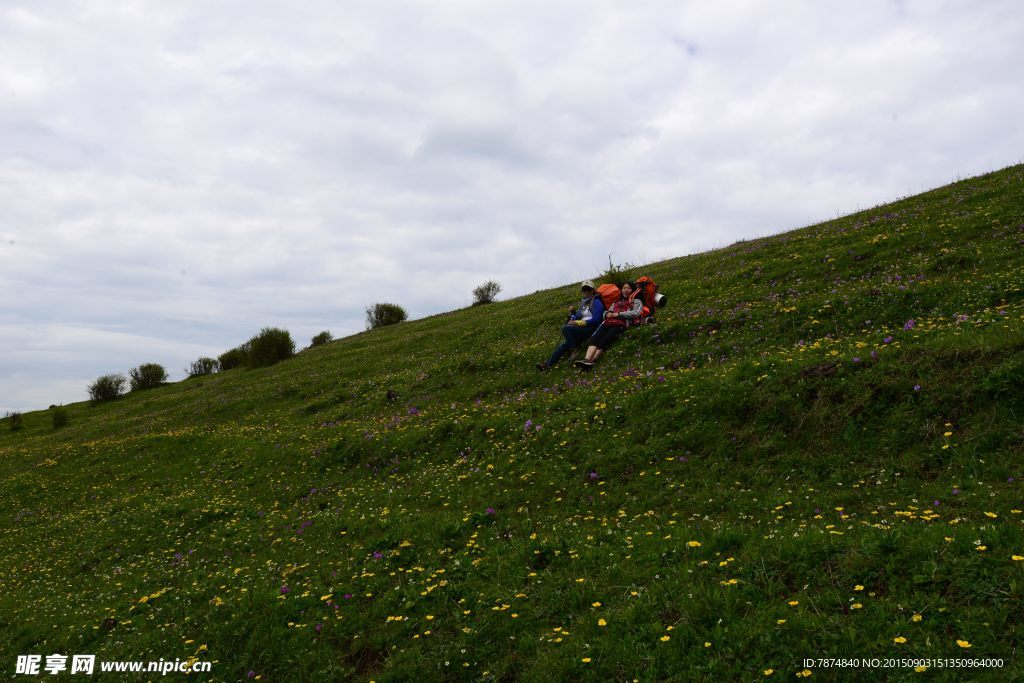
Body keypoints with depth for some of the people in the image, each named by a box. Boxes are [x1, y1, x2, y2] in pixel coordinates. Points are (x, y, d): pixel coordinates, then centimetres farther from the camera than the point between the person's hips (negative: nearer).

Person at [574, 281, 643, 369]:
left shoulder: (636, 301, 19)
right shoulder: (616, 302, 37)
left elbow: (636, 313, 0)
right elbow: (606, 312, 34)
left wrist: (618, 314, -2)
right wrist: (608, 313, 8)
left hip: (620, 324, -5)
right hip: (607, 323, 5)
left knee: (604, 341, -30)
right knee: (594, 339, -26)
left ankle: (591, 361, -41)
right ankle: (586, 359, -43)